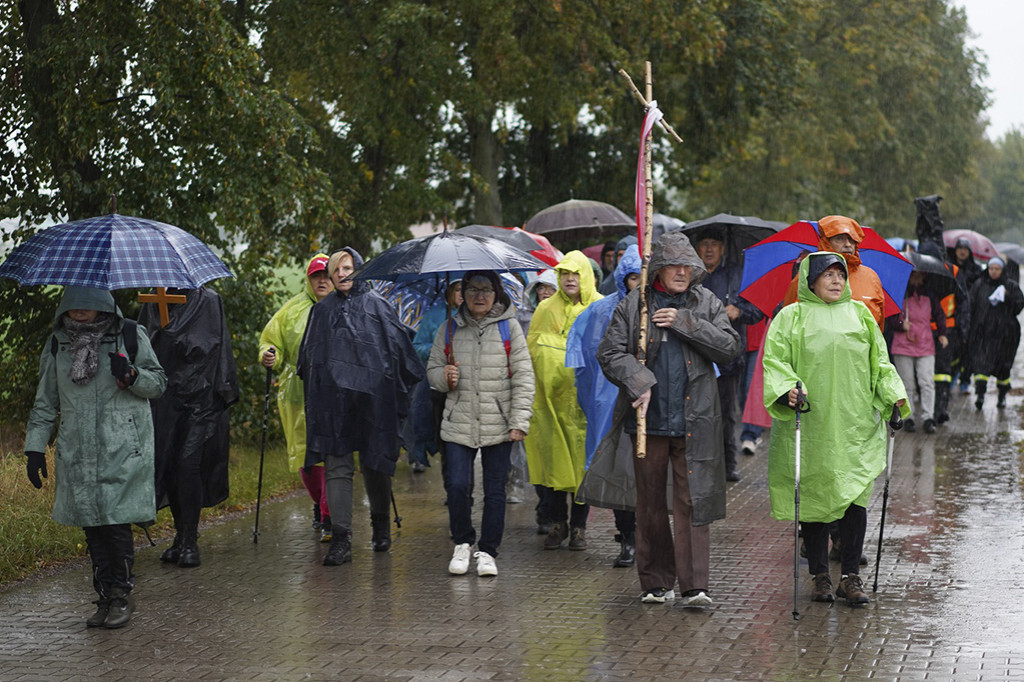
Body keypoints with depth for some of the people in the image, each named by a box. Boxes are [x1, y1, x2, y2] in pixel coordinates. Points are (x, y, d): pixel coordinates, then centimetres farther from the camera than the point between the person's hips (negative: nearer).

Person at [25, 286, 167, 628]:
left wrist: (132, 375, -13)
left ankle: (121, 596, 5)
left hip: (123, 452, -3)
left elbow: (158, 382, 9)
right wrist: (35, 447, 9)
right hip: (77, 454, 3)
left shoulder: (129, 336, 2)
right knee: (92, 527, 4)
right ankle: (105, 596, 14)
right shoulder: (58, 344, 10)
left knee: (117, 523, -8)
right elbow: (45, 401, 16)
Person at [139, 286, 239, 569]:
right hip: (163, 400, 4)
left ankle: (189, 541, -9)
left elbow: (220, 347, 0)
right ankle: (182, 536, 17)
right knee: (167, 466, 4)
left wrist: (225, 392, -5)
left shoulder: (209, 301, 1)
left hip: (199, 397, -4)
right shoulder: (154, 303, 11)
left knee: (188, 464, -13)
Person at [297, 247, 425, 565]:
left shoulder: (377, 305, 4)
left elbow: (399, 345, 3)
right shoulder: (322, 311, 15)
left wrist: (405, 388, -4)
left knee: (375, 462, 6)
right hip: (333, 401, 2)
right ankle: (341, 539, -10)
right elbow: (307, 357, 21)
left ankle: (381, 524, 30)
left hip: (373, 397, -2)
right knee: (336, 465, -6)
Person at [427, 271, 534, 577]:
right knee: (458, 486, -9)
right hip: (458, 424, 1)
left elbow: (523, 377, 0)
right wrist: (444, 377, -8)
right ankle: (462, 544, 13)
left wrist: (519, 422, -7)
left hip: (498, 426, -1)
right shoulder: (449, 329, 9)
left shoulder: (508, 328, 3)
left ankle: (487, 551, 16)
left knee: (495, 491, 2)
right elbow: (432, 369, 17)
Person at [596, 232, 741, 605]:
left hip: (694, 420, 0)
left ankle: (694, 585, -5)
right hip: (648, 420, 0)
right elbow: (610, 353, 1)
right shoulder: (633, 305, 5)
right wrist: (638, 380, -15)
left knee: (693, 501, -6)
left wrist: (685, 323, -9)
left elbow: (730, 347, -1)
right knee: (650, 503, 8)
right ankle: (656, 583, 18)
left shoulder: (707, 304, 9)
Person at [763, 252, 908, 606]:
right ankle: (820, 577, 8)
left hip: (855, 421, 2)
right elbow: (774, 358, -2)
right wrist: (788, 388, -20)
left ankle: (851, 576, -2)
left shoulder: (859, 313, 17)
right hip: (811, 422, -2)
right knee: (814, 495, -1)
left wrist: (894, 393, 4)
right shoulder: (792, 317, 8)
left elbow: (879, 361, 18)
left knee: (855, 494, -7)